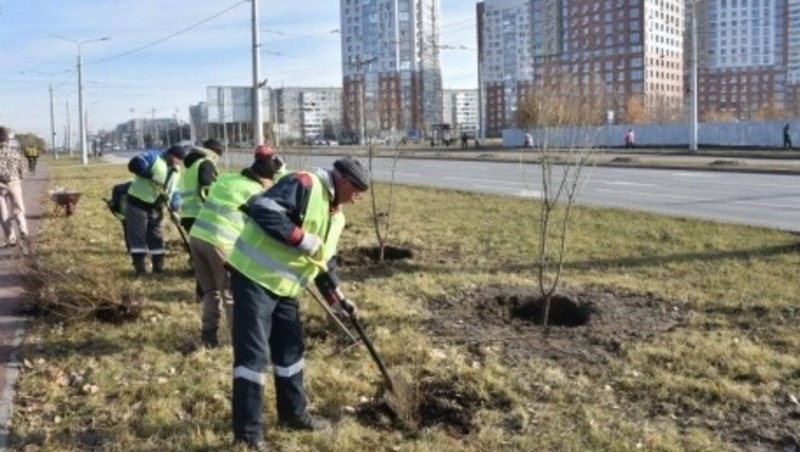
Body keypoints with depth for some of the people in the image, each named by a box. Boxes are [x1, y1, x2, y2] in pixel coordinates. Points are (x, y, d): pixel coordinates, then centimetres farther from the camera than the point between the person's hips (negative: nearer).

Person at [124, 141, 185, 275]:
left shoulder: (176, 171, 10)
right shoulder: (154, 157, -13)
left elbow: (173, 190, 12)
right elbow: (134, 164, -28)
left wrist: (174, 202, -7)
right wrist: (151, 175, -32)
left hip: (155, 206, 7)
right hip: (138, 202, -7)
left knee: (156, 237, 9)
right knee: (137, 236, -4)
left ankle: (158, 268, 17)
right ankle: (140, 268, -1)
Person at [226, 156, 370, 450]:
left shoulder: (335, 217, 13)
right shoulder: (303, 185, -16)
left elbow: (324, 261, 20)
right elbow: (263, 209, -29)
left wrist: (337, 298, 11)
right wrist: (304, 240, -25)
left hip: (284, 288, 10)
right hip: (254, 278, -10)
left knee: (290, 349, 17)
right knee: (253, 355, -7)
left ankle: (293, 414, 34)